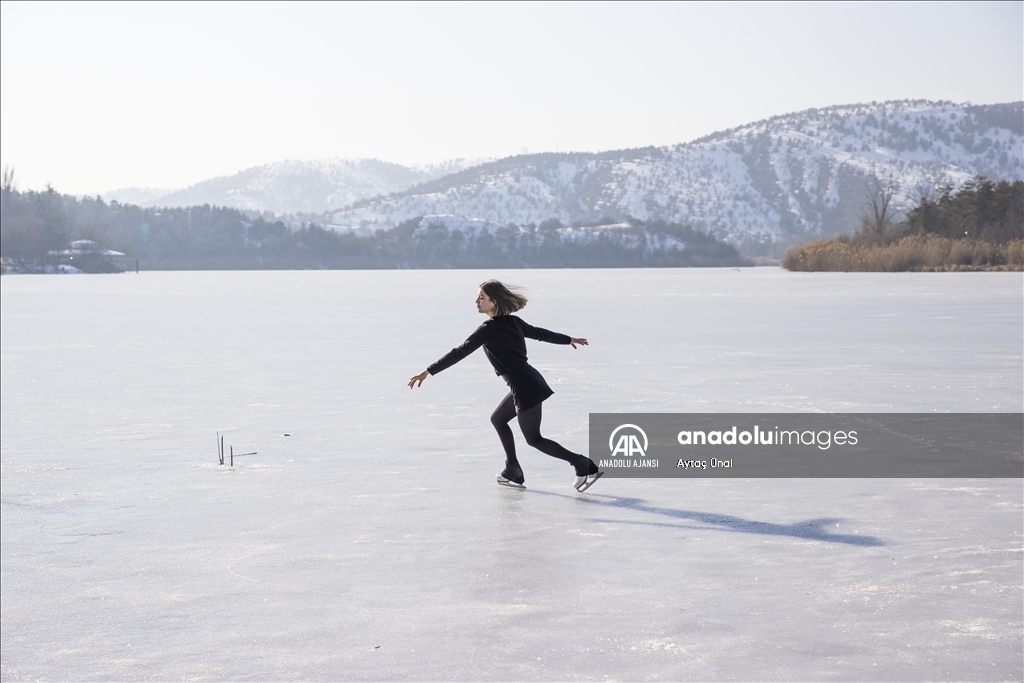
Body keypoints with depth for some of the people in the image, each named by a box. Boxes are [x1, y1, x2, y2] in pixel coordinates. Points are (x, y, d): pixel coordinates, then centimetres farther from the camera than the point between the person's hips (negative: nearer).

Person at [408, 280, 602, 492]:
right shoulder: (512, 321, 10)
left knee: (534, 439, 2)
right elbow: (539, 333, 23)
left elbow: (460, 352, -17)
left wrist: (428, 372, -17)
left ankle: (584, 465, -5)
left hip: (524, 387, -9)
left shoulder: (489, 329, -14)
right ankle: (513, 472, 27)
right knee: (498, 419, 24)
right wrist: (569, 340, 40)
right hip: (530, 381, 9)